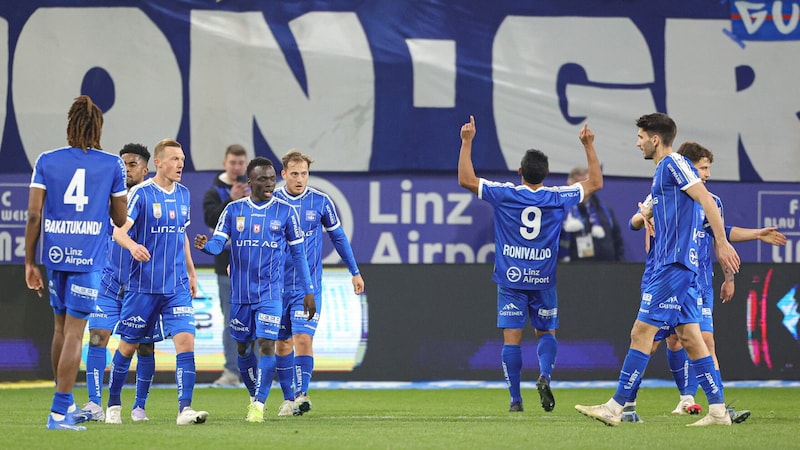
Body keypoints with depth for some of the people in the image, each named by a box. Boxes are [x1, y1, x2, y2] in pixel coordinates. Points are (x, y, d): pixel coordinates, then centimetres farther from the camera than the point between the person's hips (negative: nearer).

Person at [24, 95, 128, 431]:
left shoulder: (46, 162, 3)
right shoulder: (112, 165, 0)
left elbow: (34, 215, -1)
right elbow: (120, 220, 5)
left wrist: (29, 263, 5)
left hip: (55, 255, 3)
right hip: (88, 258, -3)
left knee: (60, 328, 18)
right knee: (74, 333, -3)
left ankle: (65, 401, 28)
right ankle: (59, 411, -9)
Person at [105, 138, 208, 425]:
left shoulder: (184, 195, 10)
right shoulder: (141, 194, -8)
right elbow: (119, 230, -17)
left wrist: (191, 272, 22)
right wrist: (132, 246, -39)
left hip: (177, 287, 4)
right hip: (143, 286, -4)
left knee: (185, 340, -13)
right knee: (128, 346, 8)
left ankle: (185, 408, -17)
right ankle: (113, 404, 25)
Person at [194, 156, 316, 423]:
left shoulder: (286, 212, 0)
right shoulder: (234, 210, 2)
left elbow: (298, 253, 5)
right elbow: (217, 244, -3)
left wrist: (308, 291, 4)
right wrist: (204, 246, -27)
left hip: (270, 292, -2)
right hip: (241, 292, 2)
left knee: (266, 345, -14)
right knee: (243, 347, 10)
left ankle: (259, 405, -11)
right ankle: (255, 395, 30)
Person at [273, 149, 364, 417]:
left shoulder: (320, 202, -1)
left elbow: (338, 236, 11)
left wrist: (355, 272, 15)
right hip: (278, 285, 1)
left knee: (303, 338, -15)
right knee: (283, 344, 6)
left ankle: (301, 393, -16)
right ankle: (288, 399, 14)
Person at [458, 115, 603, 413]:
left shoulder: (504, 195, -8)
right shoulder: (558, 198, -3)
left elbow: (465, 179, -4)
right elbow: (595, 183, 10)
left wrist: (467, 142, -1)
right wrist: (588, 147, 12)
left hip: (511, 280, -1)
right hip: (543, 280, 1)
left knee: (512, 339, 0)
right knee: (546, 333, 13)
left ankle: (515, 399, -3)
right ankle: (544, 376, -14)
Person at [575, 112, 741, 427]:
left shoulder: (674, 163, -9)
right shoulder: (663, 170, 21)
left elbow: (706, 200, -16)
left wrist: (722, 243, -20)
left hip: (673, 265, -10)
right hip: (676, 263, 10)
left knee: (642, 332, -10)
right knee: (689, 337, 7)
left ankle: (615, 408, -10)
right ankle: (718, 410, 6)